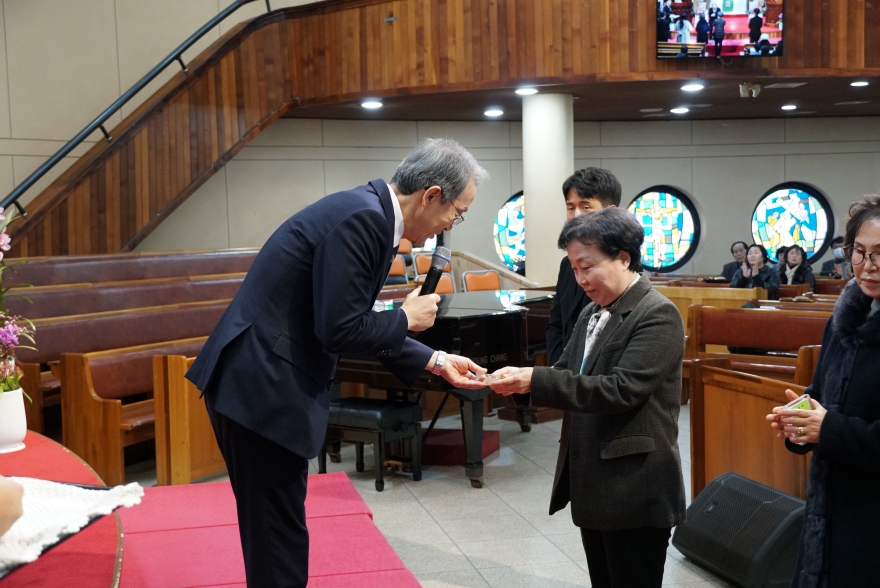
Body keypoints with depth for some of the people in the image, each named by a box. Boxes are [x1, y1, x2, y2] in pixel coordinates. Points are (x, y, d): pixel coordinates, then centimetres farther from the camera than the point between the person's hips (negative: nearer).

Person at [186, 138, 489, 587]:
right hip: (260, 388, -10)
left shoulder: (369, 214, 11)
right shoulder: (363, 217, -19)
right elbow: (339, 332, -21)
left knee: (279, 529, 19)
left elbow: (357, 324, 18)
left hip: (262, 382, 10)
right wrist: (407, 318, -4)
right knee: (279, 535, 1)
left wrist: (434, 361, 16)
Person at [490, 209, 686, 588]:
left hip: (635, 491, -8)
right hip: (594, 486, 8)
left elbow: (621, 389, -24)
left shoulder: (658, 315, -15)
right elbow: (567, 376, 11)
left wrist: (536, 381, -27)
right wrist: (521, 381, -10)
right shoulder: (591, 314, 11)